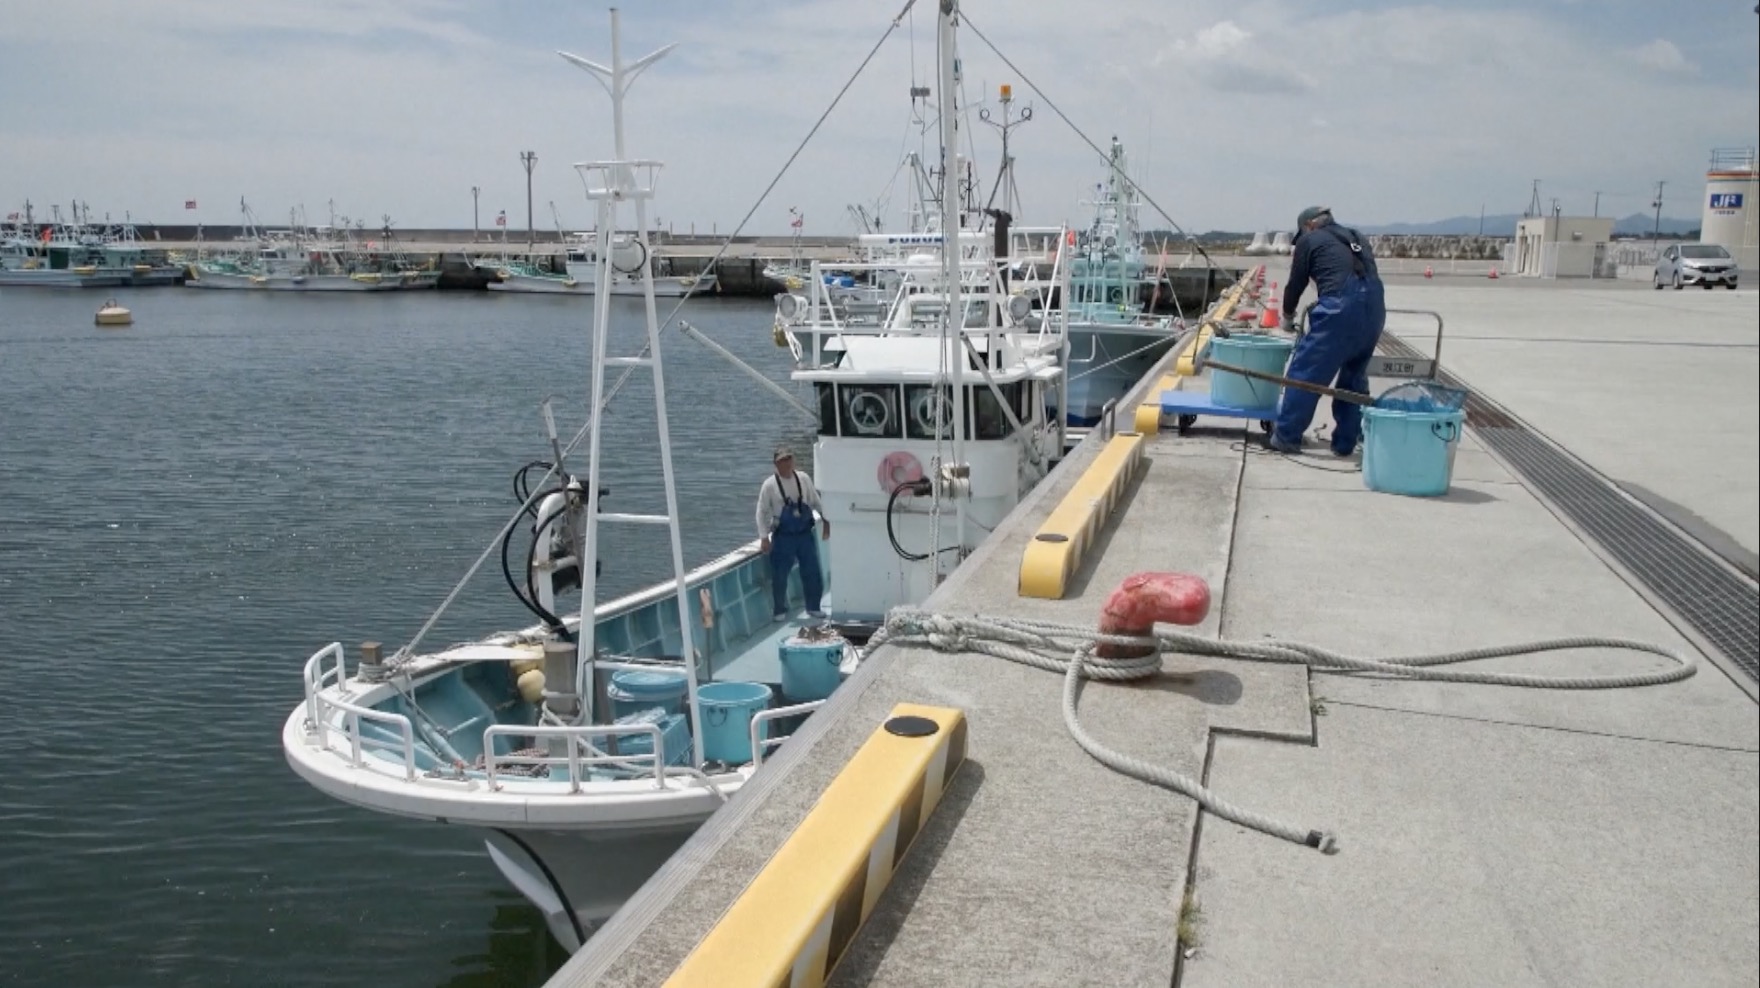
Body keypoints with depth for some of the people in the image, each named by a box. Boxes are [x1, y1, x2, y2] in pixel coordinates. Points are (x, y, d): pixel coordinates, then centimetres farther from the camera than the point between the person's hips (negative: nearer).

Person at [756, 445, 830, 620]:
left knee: (812, 572, 8)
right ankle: (780, 611, 18)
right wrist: (764, 537, -8)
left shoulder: (804, 479, 1)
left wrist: (826, 521, 6)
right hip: (783, 537, -3)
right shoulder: (770, 485, -8)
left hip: (805, 534, 3)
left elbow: (816, 502, 10)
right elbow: (762, 512, -4)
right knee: (780, 575, 1)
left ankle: (813, 607, 25)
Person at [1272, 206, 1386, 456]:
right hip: (1375, 307, 7)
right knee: (1354, 376, 17)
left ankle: (1286, 436, 5)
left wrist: (1287, 315, 32)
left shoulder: (1309, 241, 11)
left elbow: (1296, 283, 14)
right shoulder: (1356, 238, 28)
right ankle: (1345, 442, 19)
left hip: (1340, 308, -6)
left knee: (1305, 372, 2)